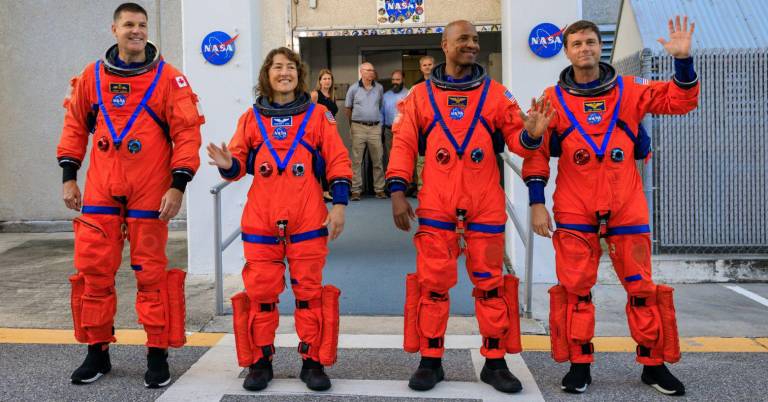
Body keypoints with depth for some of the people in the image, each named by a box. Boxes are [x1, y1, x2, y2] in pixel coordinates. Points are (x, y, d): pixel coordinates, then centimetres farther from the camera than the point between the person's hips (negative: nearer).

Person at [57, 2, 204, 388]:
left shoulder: (168, 78, -3)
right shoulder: (91, 76, 8)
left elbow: (187, 132, -6)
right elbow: (75, 126, 16)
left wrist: (178, 185, -12)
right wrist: (69, 176, 11)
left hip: (150, 191, -3)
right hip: (100, 190, 3)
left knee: (151, 271, 3)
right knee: (92, 269, 6)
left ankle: (157, 356, 15)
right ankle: (97, 352, 23)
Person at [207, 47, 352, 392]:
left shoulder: (318, 115, 6)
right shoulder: (251, 118, 11)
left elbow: (338, 162, 3)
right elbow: (239, 165, 10)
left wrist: (339, 205, -5)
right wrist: (228, 165, -14)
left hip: (308, 220, -1)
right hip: (261, 221, 2)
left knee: (309, 290, 5)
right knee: (260, 292, 6)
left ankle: (313, 361, 16)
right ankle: (260, 361, 20)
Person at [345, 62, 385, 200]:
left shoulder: (379, 88, 8)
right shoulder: (353, 88, 3)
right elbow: (348, 109, 11)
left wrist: (377, 119, 13)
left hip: (375, 128, 2)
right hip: (358, 128, -2)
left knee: (378, 160, 4)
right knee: (356, 161, -1)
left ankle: (379, 189, 11)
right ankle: (356, 190, 4)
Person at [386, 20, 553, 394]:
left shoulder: (495, 92, 8)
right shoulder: (420, 95, 7)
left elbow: (515, 139, 5)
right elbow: (403, 144, 4)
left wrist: (531, 134, -19)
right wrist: (397, 191, -5)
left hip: (485, 204, 1)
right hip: (436, 204, 0)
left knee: (490, 281, 7)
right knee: (432, 282, 4)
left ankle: (495, 362, 19)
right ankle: (430, 360, 17)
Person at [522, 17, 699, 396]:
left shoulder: (629, 90, 6)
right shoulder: (554, 98, 3)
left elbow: (681, 100, 6)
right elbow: (536, 152, 1)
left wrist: (683, 60, -10)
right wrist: (536, 202, -5)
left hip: (626, 208, 1)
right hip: (574, 211, -1)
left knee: (641, 287, 6)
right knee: (574, 288, 1)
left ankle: (654, 364, 21)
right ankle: (579, 364, 15)